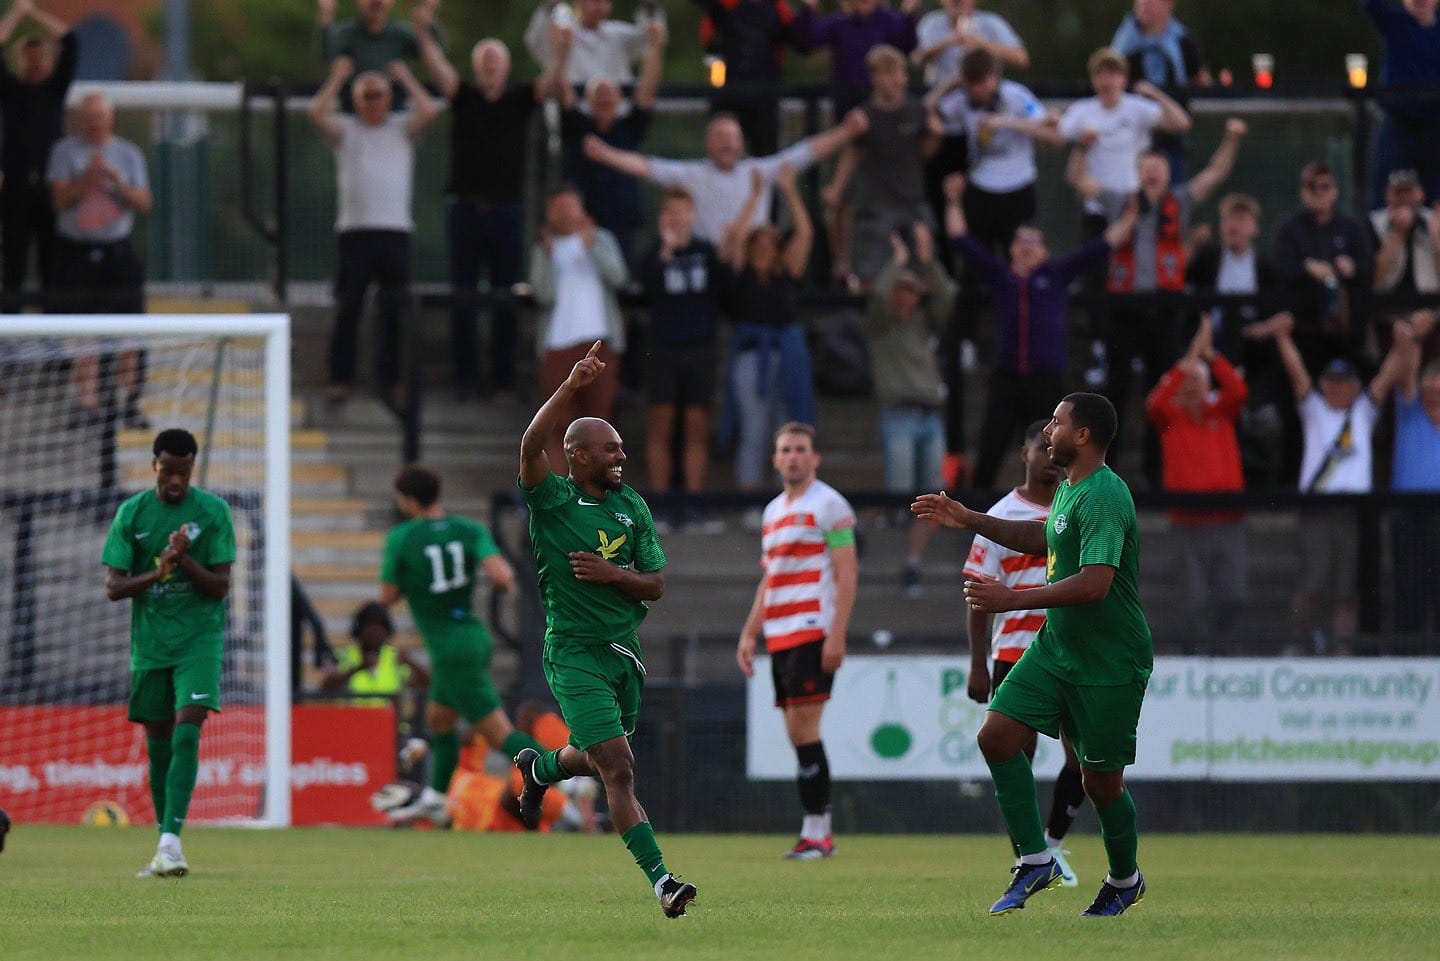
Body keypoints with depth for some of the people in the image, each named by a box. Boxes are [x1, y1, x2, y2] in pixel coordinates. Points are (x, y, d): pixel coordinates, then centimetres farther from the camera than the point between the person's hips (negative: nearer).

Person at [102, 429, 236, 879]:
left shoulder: (213, 511, -2)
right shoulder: (132, 513, 3)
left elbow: (220, 586, -4)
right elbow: (113, 586, -1)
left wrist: (185, 562, -21)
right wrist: (157, 573, -18)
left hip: (200, 639, -2)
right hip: (149, 643, 3)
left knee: (187, 732, -18)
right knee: (158, 744, 7)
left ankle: (171, 839, -25)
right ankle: (164, 849, 17)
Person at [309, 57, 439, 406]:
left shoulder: (402, 129, 13)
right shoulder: (345, 129, 12)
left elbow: (430, 112, -3)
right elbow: (317, 114, -5)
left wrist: (406, 78, 7)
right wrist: (337, 79, 4)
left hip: (395, 230, 1)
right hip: (354, 230, 0)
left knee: (394, 310, 1)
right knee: (347, 309, -1)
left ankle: (391, 378, 9)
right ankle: (341, 379, 3)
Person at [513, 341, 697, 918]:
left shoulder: (633, 507, 7)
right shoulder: (552, 499, -7)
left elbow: (656, 585, 5)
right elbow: (531, 446, -27)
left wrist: (614, 574, -15)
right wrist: (572, 388, -32)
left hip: (625, 650, 6)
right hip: (574, 654, -6)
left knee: (597, 759, 21)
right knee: (619, 768, -15)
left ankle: (538, 768, 55)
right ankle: (661, 880, -18)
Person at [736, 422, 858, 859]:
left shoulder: (828, 505, -4)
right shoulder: (774, 511, 19)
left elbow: (847, 573, -9)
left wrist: (837, 634, -17)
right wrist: (749, 634, 18)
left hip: (814, 633, -8)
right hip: (780, 637, 8)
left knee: (803, 728, -13)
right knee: (798, 734, 5)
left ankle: (816, 831, -11)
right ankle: (820, 833, 9)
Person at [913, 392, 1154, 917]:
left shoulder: (1103, 496, -22)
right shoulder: (1069, 488, 9)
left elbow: (1095, 582, -32)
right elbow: (1045, 538, 30)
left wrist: (1014, 599, -31)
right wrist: (971, 521, 26)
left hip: (1110, 664, -9)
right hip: (1056, 647, 9)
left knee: (1101, 782, 1)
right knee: (996, 736, -4)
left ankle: (1125, 882, 26)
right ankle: (1036, 861, 4)